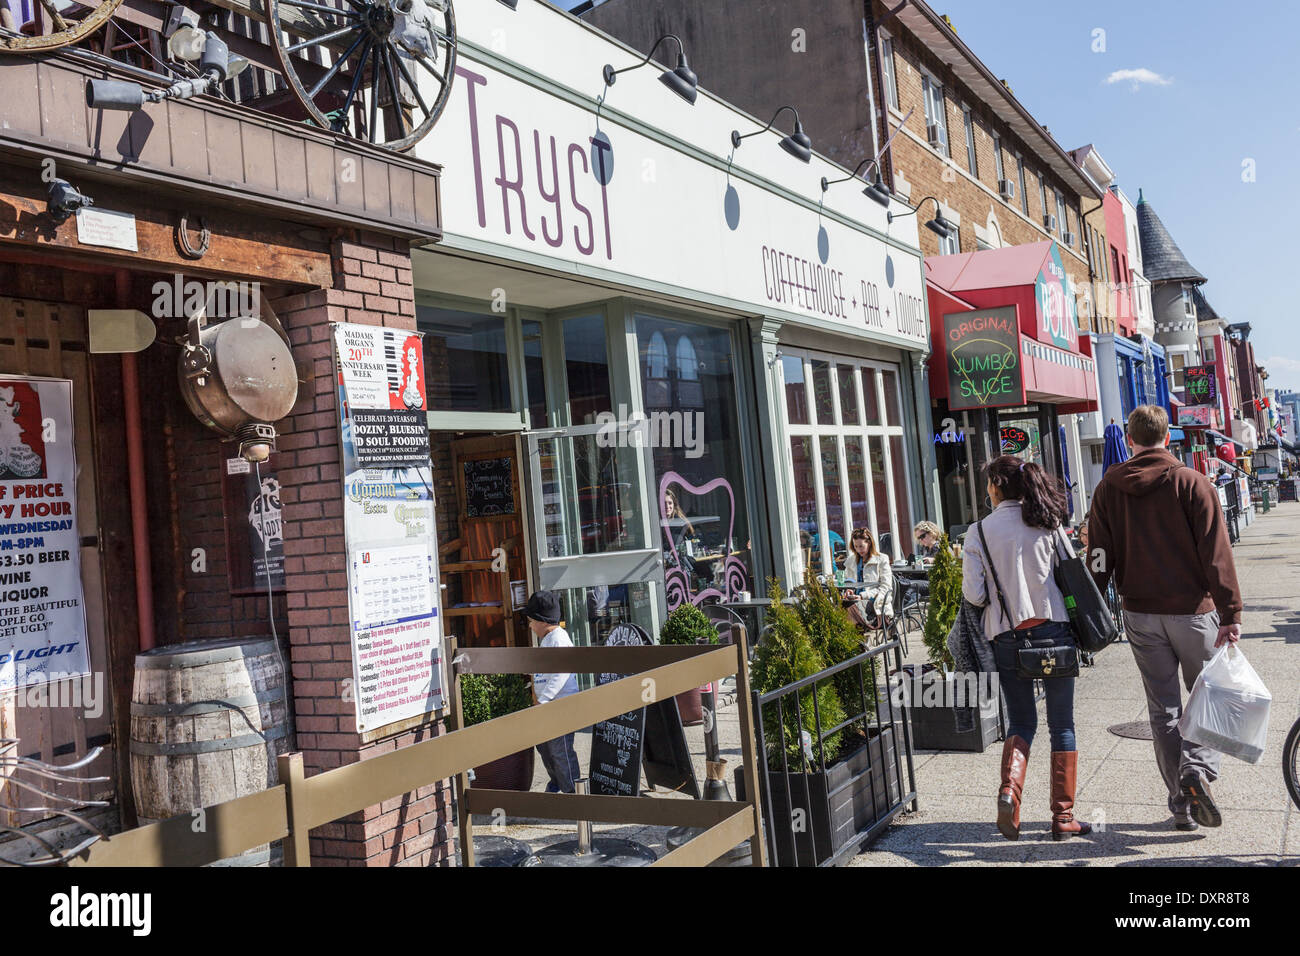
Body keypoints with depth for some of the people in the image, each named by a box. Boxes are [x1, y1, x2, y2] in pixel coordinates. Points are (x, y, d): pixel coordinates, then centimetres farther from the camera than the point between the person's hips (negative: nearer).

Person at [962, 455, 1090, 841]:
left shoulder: (979, 532, -3)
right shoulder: (1047, 524, 1)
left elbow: (974, 595, -4)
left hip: (1006, 635, 0)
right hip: (1053, 629, 0)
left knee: (1021, 722, 14)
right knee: (1062, 725, 9)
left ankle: (1009, 789, -10)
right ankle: (1063, 816, 12)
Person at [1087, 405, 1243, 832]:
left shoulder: (1108, 489, 3)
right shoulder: (1192, 483, -6)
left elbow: (1098, 559, 2)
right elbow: (1216, 554, -10)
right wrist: (1231, 613, -9)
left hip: (1140, 615, 3)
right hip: (1192, 610, -2)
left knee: (1162, 709, 10)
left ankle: (1181, 805, 12)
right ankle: (1197, 770, -11)